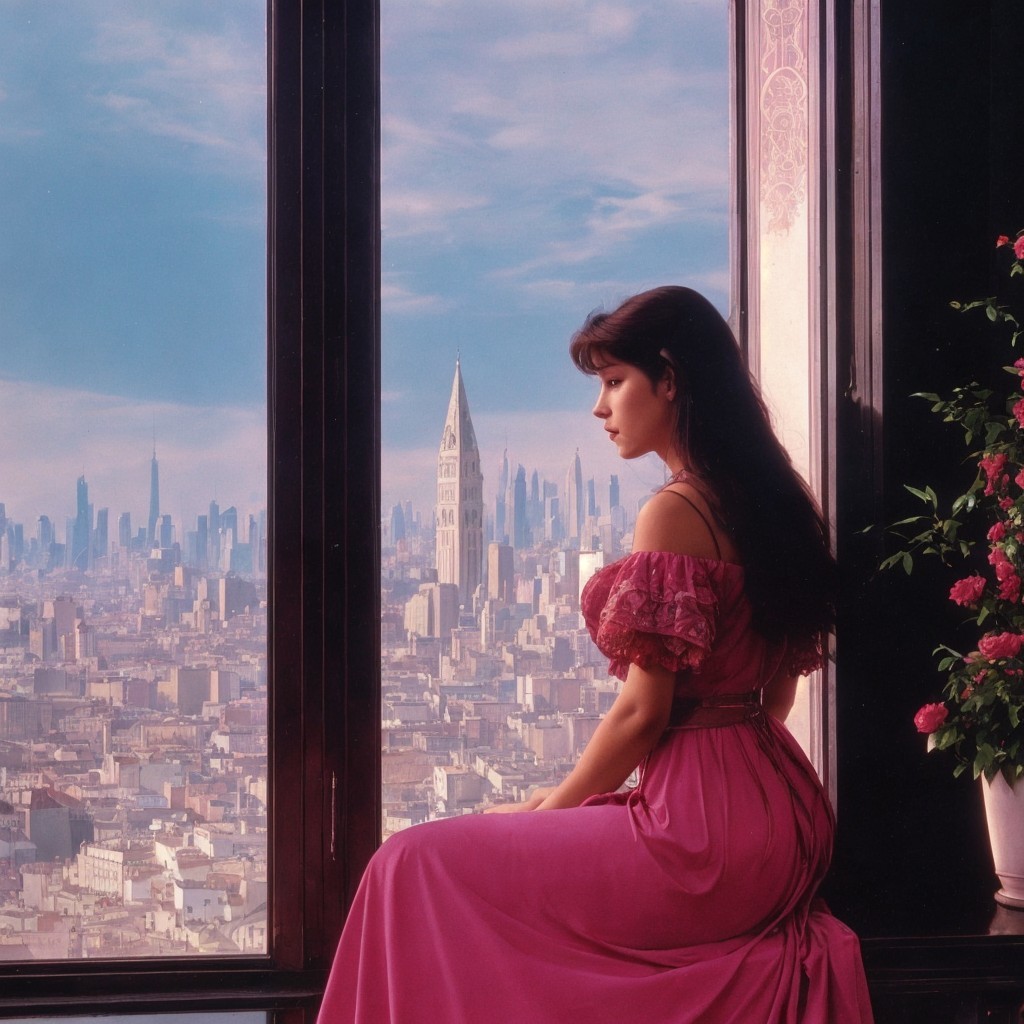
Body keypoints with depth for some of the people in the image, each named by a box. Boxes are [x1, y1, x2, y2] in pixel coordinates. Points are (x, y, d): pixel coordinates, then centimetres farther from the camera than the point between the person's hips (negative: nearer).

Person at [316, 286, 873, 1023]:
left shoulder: (674, 513, -15)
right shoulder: (770, 499, 12)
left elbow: (642, 713, -15)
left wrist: (549, 809, 2)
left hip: (704, 826, -10)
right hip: (781, 823, 10)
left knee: (418, 865, -1)